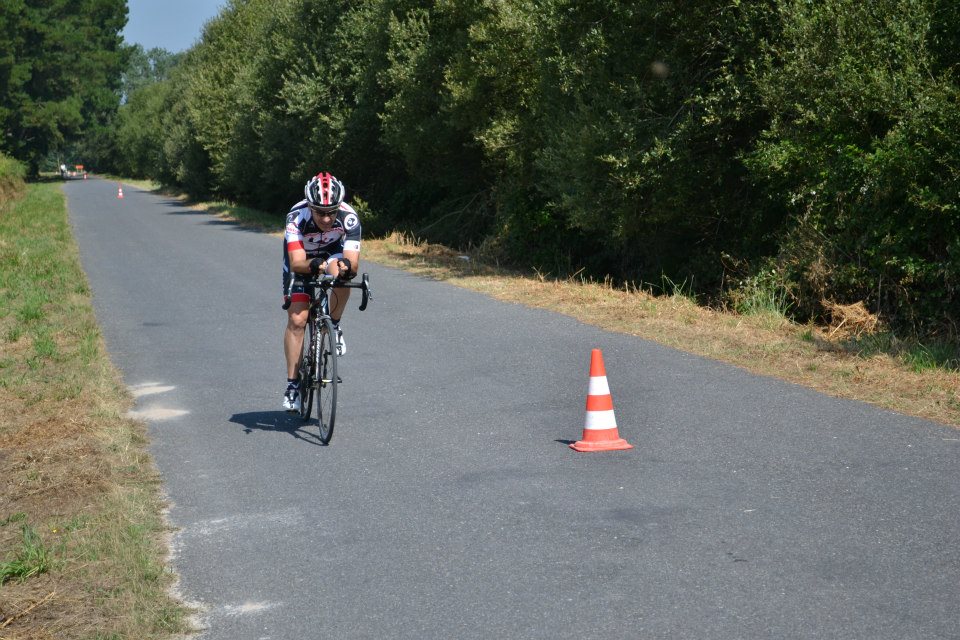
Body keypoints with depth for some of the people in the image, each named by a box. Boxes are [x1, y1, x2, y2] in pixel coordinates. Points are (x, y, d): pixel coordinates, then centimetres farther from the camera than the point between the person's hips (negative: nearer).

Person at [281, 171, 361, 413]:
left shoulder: (349, 217, -34)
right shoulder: (297, 218, -37)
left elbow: (353, 262, -40)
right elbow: (297, 263, -45)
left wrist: (347, 265, -63)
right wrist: (314, 265, -66)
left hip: (333, 252, 1)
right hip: (302, 258, -1)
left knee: (342, 276, -35)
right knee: (297, 320, -12)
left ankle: (333, 327, -7)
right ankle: (292, 384, -1)